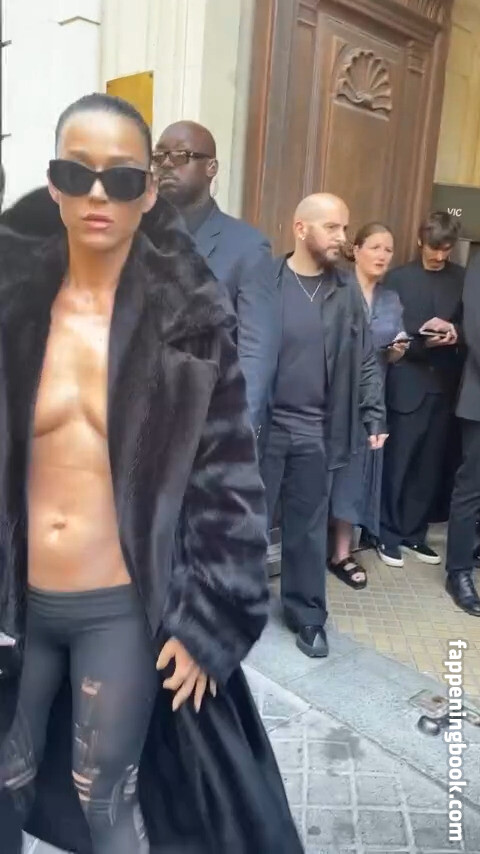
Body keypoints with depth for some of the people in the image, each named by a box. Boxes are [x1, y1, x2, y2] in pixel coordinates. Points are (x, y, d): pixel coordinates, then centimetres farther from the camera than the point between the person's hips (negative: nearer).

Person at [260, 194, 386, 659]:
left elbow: (365, 359, 9)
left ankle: (307, 616, 30)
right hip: (260, 426, -2)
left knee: (308, 529, 13)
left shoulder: (346, 291, 5)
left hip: (316, 432, 3)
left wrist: (374, 416, 3)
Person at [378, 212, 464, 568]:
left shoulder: (464, 280, 8)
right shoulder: (398, 278, 2)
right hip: (407, 384, -3)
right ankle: (389, 534, 17)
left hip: (444, 385, 3)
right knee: (397, 464, 2)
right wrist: (420, 339, -17)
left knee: (430, 466, 9)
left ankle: (414, 533, 23)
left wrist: (456, 334, -11)